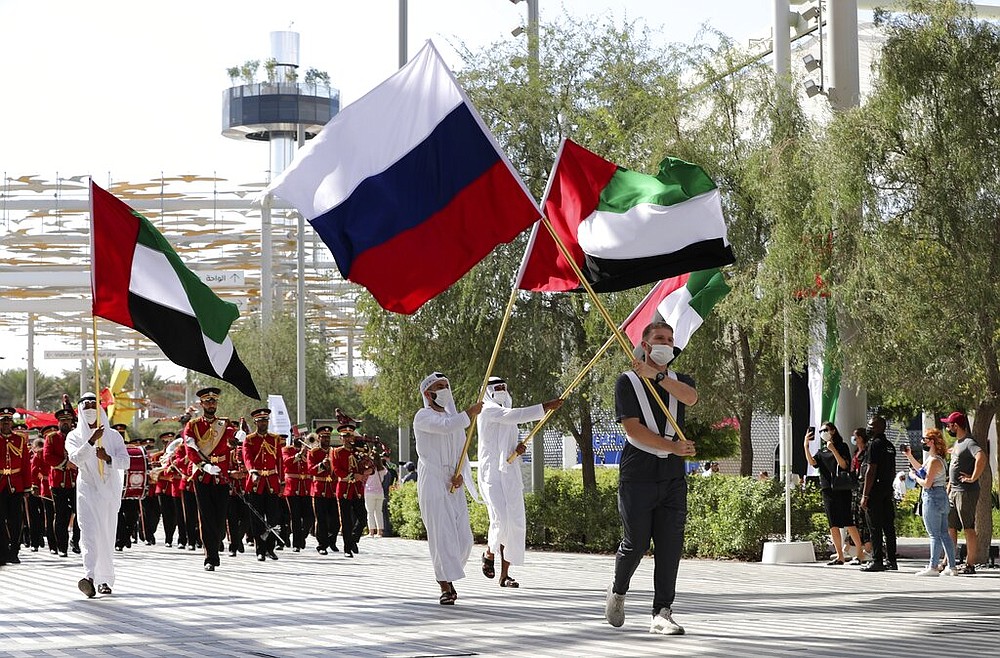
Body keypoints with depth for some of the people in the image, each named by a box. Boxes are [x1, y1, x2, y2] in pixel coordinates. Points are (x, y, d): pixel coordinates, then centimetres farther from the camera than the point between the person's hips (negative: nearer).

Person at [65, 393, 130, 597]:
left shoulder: (113, 436, 8)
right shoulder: (74, 437, 7)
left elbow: (125, 461, -2)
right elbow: (75, 458, -12)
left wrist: (108, 458, -21)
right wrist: (91, 441, -24)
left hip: (109, 490, 2)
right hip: (87, 490, -2)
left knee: (107, 536, 5)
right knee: (88, 533, -18)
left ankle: (106, 580, 17)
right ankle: (89, 576, -33)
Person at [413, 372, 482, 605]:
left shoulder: (454, 417, 19)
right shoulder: (423, 417, -3)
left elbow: (461, 451, 14)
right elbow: (447, 426, -23)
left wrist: (460, 474, -5)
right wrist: (470, 412, -9)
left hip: (453, 483, 6)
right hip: (432, 482, -6)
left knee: (463, 537, 0)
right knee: (441, 534, -12)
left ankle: (445, 576, 20)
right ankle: (445, 587, -10)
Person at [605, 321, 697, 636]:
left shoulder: (680, 381, 15)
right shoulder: (628, 381, 3)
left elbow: (690, 397, -10)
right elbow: (633, 427, -7)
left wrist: (656, 375, -19)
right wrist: (672, 447, -13)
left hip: (673, 478, 3)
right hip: (637, 476, -3)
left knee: (670, 546, -4)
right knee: (636, 544, -1)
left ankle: (662, 613, -2)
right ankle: (617, 591, 28)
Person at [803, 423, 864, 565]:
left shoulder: (842, 446, 3)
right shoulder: (822, 451, 18)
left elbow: (843, 464, -9)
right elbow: (812, 462, 1)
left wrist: (833, 450, -16)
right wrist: (806, 446, -10)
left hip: (841, 489, -6)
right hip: (827, 489, 6)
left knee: (847, 522, -11)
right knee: (833, 525, 2)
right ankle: (840, 556, 3)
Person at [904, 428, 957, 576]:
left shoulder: (934, 461, -17)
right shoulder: (932, 459, 14)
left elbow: (927, 483, -20)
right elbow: (922, 469, 31)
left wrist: (914, 476, -4)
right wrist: (909, 456, 26)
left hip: (933, 498, -10)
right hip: (941, 497, 10)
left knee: (935, 535, -7)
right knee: (944, 534, 10)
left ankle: (933, 567, -6)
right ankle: (951, 567, 10)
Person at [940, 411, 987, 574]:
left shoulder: (969, 443, -13)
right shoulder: (957, 443, 18)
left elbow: (981, 457, -33)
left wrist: (973, 478, -27)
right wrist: (948, 489, 23)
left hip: (966, 492, -10)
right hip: (954, 492, 10)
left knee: (969, 528, -6)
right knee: (950, 526, 11)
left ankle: (970, 564, -4)